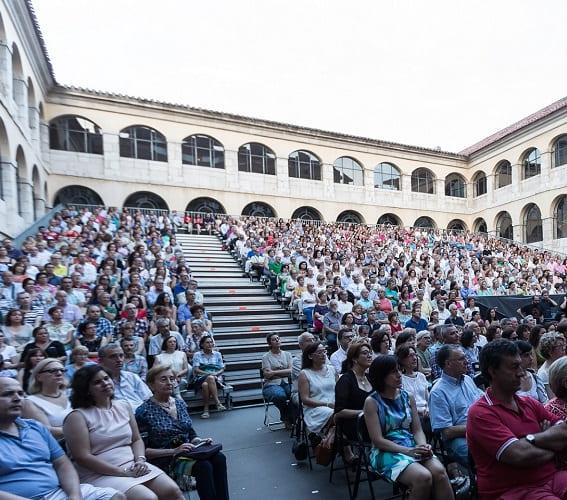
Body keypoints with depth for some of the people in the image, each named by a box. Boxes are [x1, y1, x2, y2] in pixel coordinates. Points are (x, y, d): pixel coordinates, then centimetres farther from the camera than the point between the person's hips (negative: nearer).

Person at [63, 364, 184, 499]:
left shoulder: (124, 406, 11)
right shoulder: (78, 416, -7)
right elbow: (82, 457, -13)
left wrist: (140, 460, -6)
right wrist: (123, 472, -15)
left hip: (133, 466, 5)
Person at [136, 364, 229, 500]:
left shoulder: (180, 403, 10)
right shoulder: (144, 411, -8)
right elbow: (143, 450, -11)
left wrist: (200, 441, -4)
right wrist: (173, 451, -19)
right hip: (165, 460, -5)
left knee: (219, 458, -23)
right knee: (204, 466, -31)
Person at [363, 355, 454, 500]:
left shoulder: (407, 397, 10)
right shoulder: (372, 402, -6)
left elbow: (417, 430, 9)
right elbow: (378, 440, -10)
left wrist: (424, 446, -14)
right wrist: (408, 451, -19)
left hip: (413, 447, 5)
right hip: (386, 452, -4)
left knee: (439, 471, -27)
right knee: (423, 477, -31)